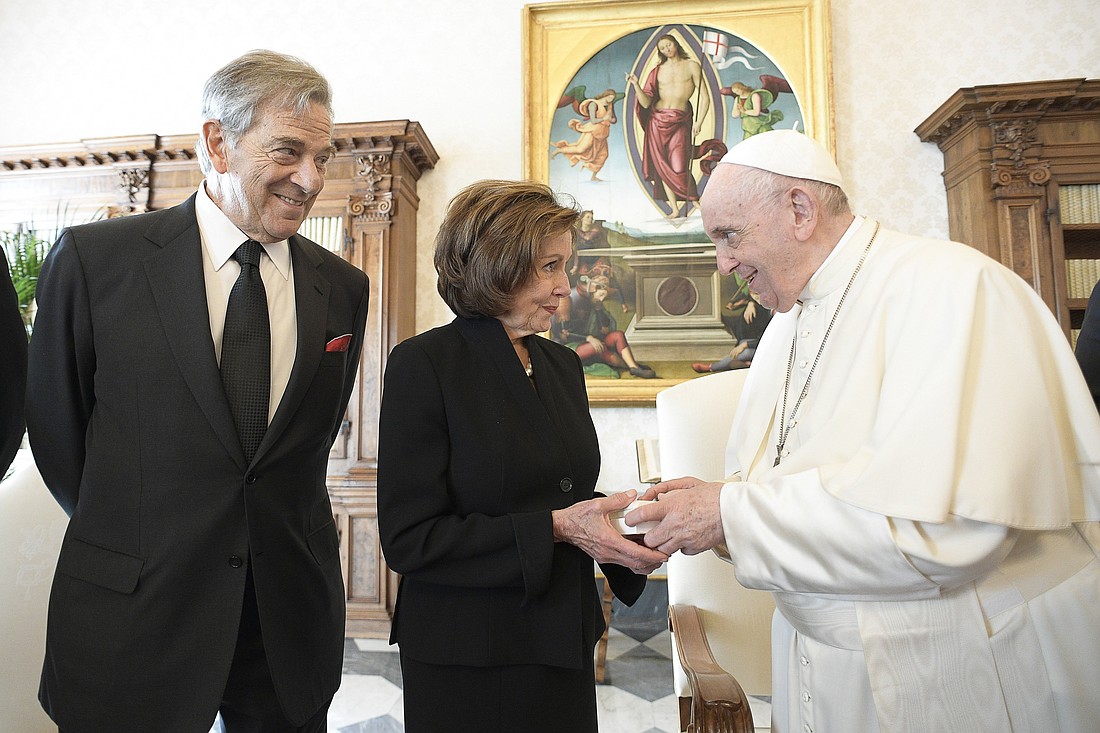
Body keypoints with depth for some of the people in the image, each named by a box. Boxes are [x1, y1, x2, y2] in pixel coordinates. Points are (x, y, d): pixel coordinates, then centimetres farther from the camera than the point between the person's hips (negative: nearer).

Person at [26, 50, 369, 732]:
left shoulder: (344, 288, 0)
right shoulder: (94, 259, -8)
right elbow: (55, 426, 2)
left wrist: (276, 524, 9)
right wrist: (126, 530, 9)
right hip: (131, 616, -2)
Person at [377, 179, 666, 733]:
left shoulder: (562, 365, 5)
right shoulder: (424, 364, -15)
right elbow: (409, 539, -18)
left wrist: (619, 525, -8)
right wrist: (554, 530, -23)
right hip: (469, 664, -6)